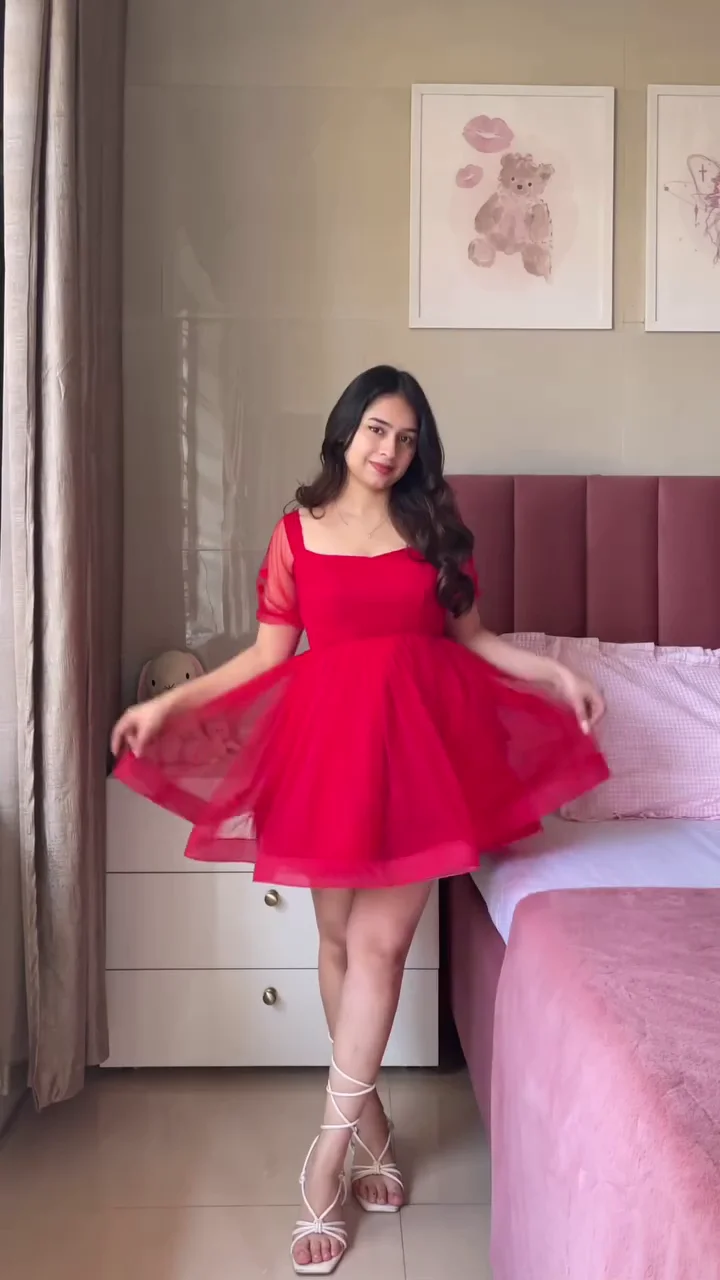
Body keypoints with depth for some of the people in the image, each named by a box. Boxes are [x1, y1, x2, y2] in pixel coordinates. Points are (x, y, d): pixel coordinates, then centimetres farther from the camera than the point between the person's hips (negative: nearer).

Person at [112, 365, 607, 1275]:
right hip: (329, 736, 1)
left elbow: (469, 636, 11)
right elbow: (269, 655, 5)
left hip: (420, 738, 0)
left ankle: (330, 1151, 9)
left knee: (380, 940, -4)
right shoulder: (296, 532, 4)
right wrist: (170, 703, -3)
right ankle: (369, 1114, 29)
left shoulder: (434, 527, 6)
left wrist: (555, 673, 0)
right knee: (340, 939, 9)